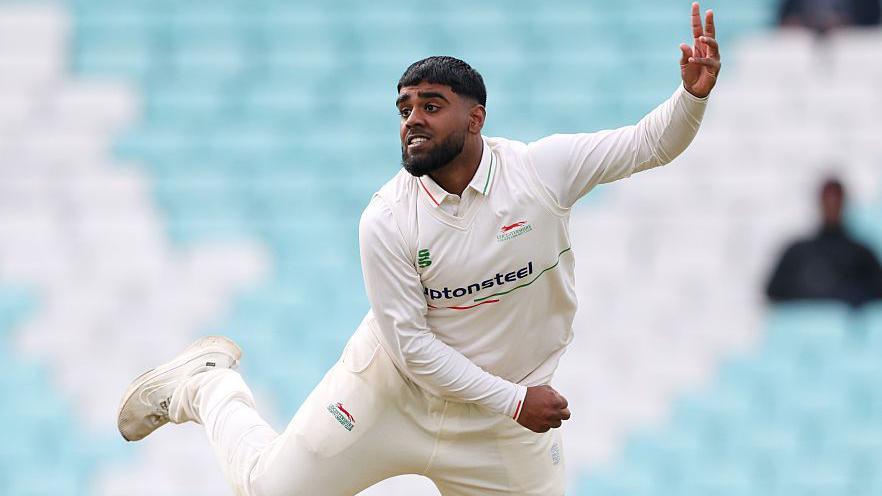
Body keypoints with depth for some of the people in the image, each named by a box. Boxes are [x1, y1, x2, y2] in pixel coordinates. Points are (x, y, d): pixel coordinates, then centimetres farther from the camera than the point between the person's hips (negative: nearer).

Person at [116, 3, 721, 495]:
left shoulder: (543, 169, -16)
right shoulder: (387, 222, -20)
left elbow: (647, 145, -14)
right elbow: (411, 346, -18)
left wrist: (693, 94, -34)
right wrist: (512, 401, -20)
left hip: (504, 428, 2)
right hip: (391, 394, -2)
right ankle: (207, 384, 36)